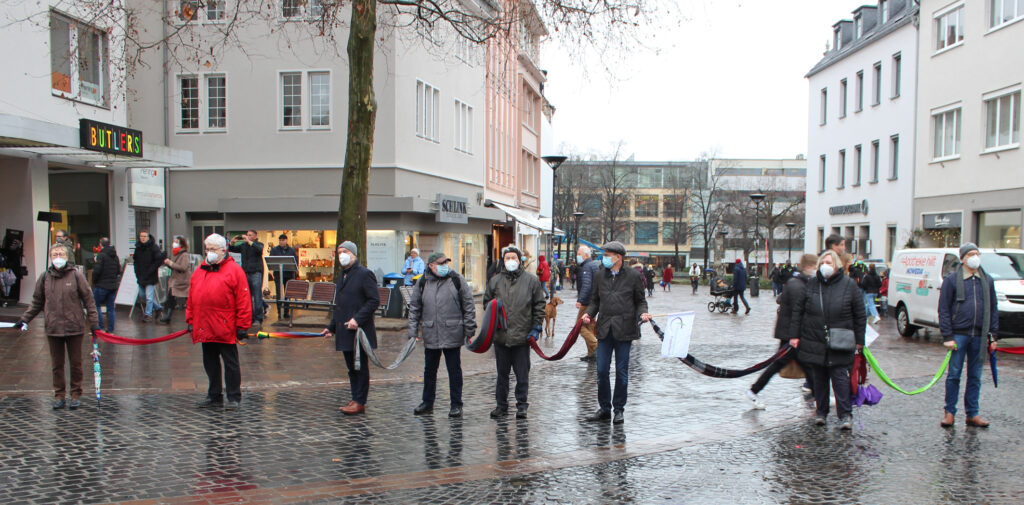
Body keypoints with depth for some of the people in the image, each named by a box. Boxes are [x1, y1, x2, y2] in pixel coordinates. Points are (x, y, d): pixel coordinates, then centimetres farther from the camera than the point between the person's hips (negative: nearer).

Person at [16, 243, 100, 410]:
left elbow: (88, 300, -1)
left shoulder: (76, 275, -3)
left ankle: (76, 395, 18)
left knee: (75, 363, 7)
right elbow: (37, 302, 15)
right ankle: (59, 395, 21)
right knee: (57, 364, 10)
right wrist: (24, 319, 7)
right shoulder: (45, 277, 4)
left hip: (74, 327, -2)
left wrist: (94, 322, -4)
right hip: (52, 329, 3)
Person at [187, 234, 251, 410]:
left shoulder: (234, 270, -6)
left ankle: (234, 398, 11)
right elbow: (191, 299, 17)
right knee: (210, 363, 15)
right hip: (204, 328, 6)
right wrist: (190, 321, 12)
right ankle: (214, 396, 26)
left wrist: (242, 326, -11)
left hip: (226, 329, -6)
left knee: (230, 363, 2)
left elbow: (243, 301, -9)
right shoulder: (199, 272, 13)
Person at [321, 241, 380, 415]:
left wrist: (358, 319, -22)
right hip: (345, 331, 8)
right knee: (351, 368, 13)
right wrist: (332, 327, 21)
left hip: (360, 329, -8)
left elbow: (374, 300, -15)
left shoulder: (364, 274, -9)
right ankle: (355, 399, 20)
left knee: (360, 367, -2)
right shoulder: (342, 276, 18)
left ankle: (360, 402, 3)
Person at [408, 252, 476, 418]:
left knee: (454, 370, 4)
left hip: (452, 335, -2)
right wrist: (413, 332, 4)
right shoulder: (423, 283, 5)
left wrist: (469, 330, -2)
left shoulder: (457, 280, -1)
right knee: (429, 370, 13)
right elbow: (414, 308, 10)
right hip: (430, 336, 2)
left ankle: (456, 405, 14)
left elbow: (468, 306, 1)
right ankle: (427, 403, 27)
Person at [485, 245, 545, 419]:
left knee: (522, 374, 4)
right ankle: (501, 405, 23)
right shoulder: (495, 281, 8)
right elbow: (487, 301, 17)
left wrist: (536, 327, -1)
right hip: (501, 335, 2)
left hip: (522, 335, -2)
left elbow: (539, 305, 4)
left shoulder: (531, 280, 2)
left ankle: (522, 405, 16)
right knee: (502, 373, 12)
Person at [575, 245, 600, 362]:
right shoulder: (596, 265, 16)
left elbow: (586, 285, -27)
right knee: (590, 326, 13)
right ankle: (591, 354, 15)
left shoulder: (586, 267, -14)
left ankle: (596, 346, -14)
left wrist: (580, 300, -33)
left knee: (580, 326, -6)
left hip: (588, 301, -10)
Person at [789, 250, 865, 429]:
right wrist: (794, 335, 2)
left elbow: (860, 315, 4)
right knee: (818, 379, 10)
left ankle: (845, 414, 5)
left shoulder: (849, 285, -1)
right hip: (814, 342, 3)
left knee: (840, 378, -4)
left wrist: (859, 340, 2)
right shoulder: (811, 284, 4)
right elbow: (798, 310, 7)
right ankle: (821, 412, 21)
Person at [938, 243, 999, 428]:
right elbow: (943, 309, -4)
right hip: (959, 335, -3)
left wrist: (993, 335, 6)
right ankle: (949, 412, 10)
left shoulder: (987, 280, 9)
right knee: (954, 375, 1)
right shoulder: (952, 280, -2)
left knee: (975, 377, 9)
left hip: (980, 336, 3)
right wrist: (947, 336, -9)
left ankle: (972, 414, 17)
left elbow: (993, 309, 13)